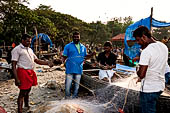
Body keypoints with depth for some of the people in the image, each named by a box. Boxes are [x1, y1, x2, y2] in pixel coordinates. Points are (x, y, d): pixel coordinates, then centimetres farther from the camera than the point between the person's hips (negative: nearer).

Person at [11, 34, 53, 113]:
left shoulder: (30, 50, 18)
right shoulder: (17, 49, -6)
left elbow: (37, 60, 21)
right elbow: (13, 65, -11)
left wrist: (47, 63, 5)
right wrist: (16, 79, -18)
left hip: (31, 72, 7)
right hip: (23, 72, -7)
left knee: (27, 91, 18)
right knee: (22, 92, -3)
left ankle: (27, 107, 33)